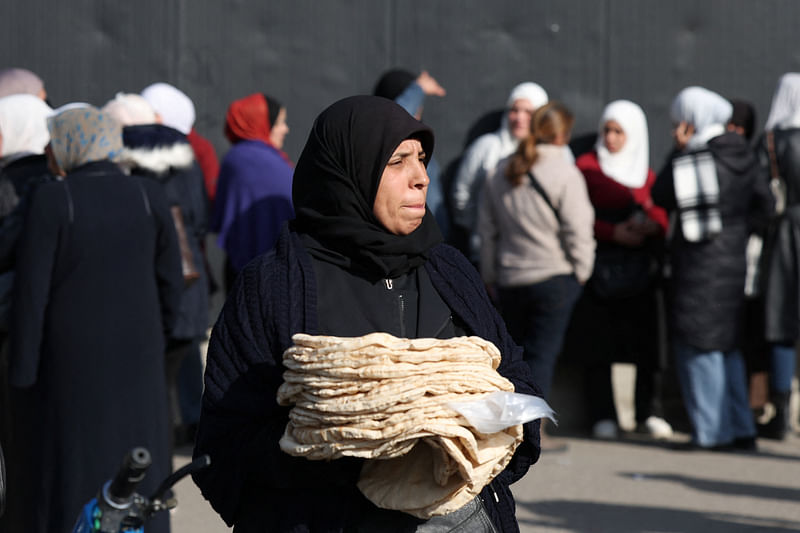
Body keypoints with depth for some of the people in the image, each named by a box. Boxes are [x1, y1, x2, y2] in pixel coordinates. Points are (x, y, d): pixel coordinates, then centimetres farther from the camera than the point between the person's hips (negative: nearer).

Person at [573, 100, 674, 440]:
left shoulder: (647, 175, 16)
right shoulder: (587, 167, 5)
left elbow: (661, 219, 13)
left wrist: (651, 226, -10)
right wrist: (613, 233, -15)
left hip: (639, 271, 3)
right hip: (600, 270, -3)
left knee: (647, 342, -3)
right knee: (600, 345, -5)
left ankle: (649, 412, 4)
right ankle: (603, 417, 0)